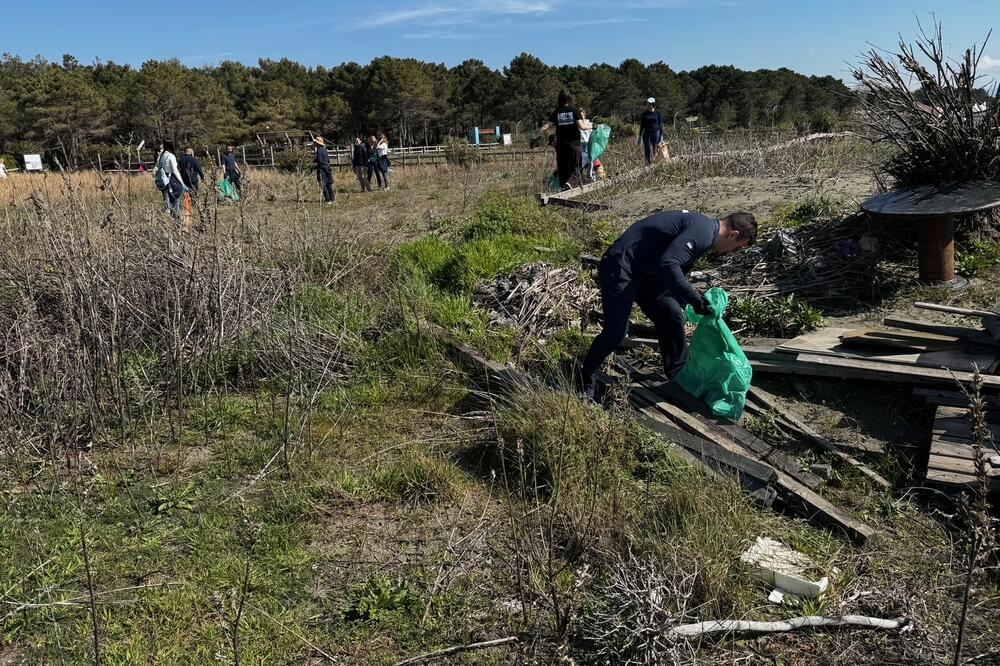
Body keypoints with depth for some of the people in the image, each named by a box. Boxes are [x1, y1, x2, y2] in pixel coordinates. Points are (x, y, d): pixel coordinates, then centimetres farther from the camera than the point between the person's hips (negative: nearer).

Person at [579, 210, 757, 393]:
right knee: (616, 332, -12)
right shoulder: (703, 231, -20)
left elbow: (678, 266, 24)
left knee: (672, 316, 11)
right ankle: (585, 381, 5)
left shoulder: (702, 227, 13)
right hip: (621, 267, -11)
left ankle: (679, 375, 26)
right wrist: (695, 299, -28)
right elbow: (668, 264, -32)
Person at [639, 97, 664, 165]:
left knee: (655, 150, -5)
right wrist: (640, 136, 6)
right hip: (647, 133, 1)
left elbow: (660, 125, 6)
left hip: (656, 133, -1)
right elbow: (641, 126, 8)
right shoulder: (644, 114, 5)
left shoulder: (657, 113, 2)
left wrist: (661, 135, 1)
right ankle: (648, 163, 5)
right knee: (647, 150, -2)